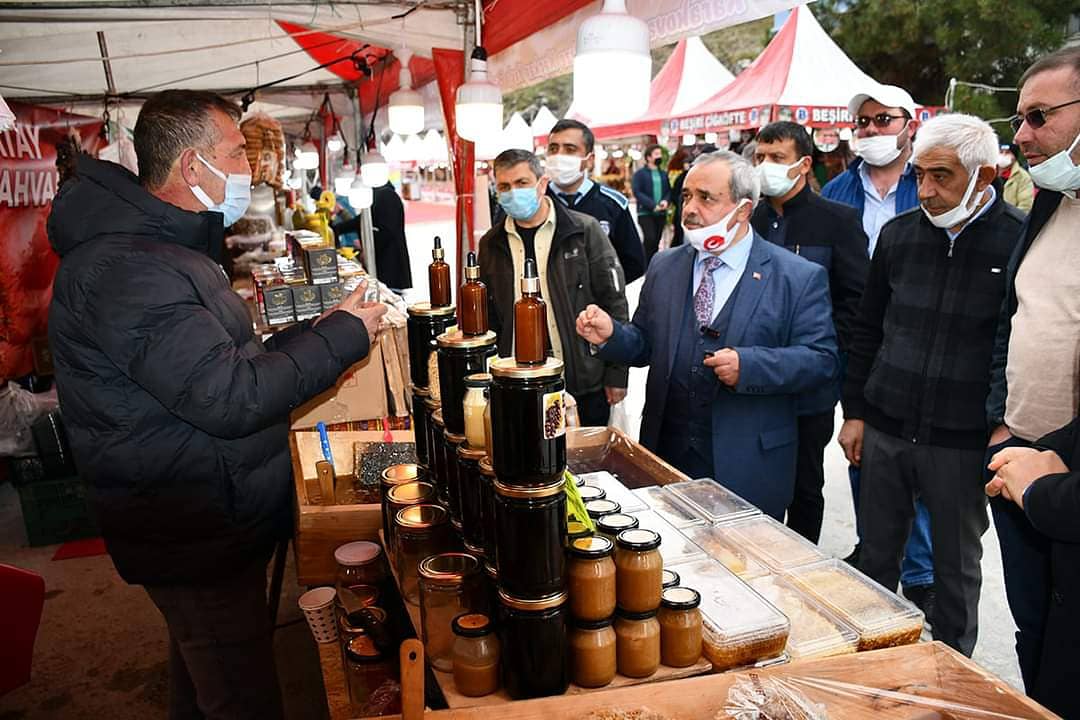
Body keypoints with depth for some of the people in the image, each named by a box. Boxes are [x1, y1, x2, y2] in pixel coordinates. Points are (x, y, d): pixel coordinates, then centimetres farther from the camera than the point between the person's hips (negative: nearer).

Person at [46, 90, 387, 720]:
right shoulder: (128, 269, -25)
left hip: (197, 520, 10)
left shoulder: (158, 247, 11)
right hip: (197, 541, -10)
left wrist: (316, 333, 5)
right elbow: (231, 399, -29)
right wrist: (344, 336, -19)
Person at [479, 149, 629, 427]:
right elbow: (488, 318, 13)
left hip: (585, 383, -2)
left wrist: (617, 373, -6)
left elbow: (614, 302, -4)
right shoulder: (492, 244, 7)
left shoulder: (584, 231, -4)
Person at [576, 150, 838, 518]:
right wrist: (611, 335, -10)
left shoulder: (800, 277, -5)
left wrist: (749, 365, -23)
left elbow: (822, 360, -10)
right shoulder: (664, 267, 8)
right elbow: (647, 345, 10)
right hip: (667, 455, 4)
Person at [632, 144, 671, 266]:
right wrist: (653, 205, -17)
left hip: (661, 213, 5)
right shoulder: (640, 173, -1)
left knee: (656, 241, 7)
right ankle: (647, 268, -7)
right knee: (650, 239, -17)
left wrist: (666, 201, -9)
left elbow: (669, 191, 15)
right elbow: (637, 192, -10)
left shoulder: (663, 174, 15)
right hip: (645, 213, -5)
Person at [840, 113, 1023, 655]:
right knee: (875, 557, 16)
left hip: (962, 442, -3)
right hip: (884, 431, 4)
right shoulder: (899, 233, 3)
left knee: (956, 569, 15)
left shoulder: (1020, 240, -10)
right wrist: (854, 411, 8)